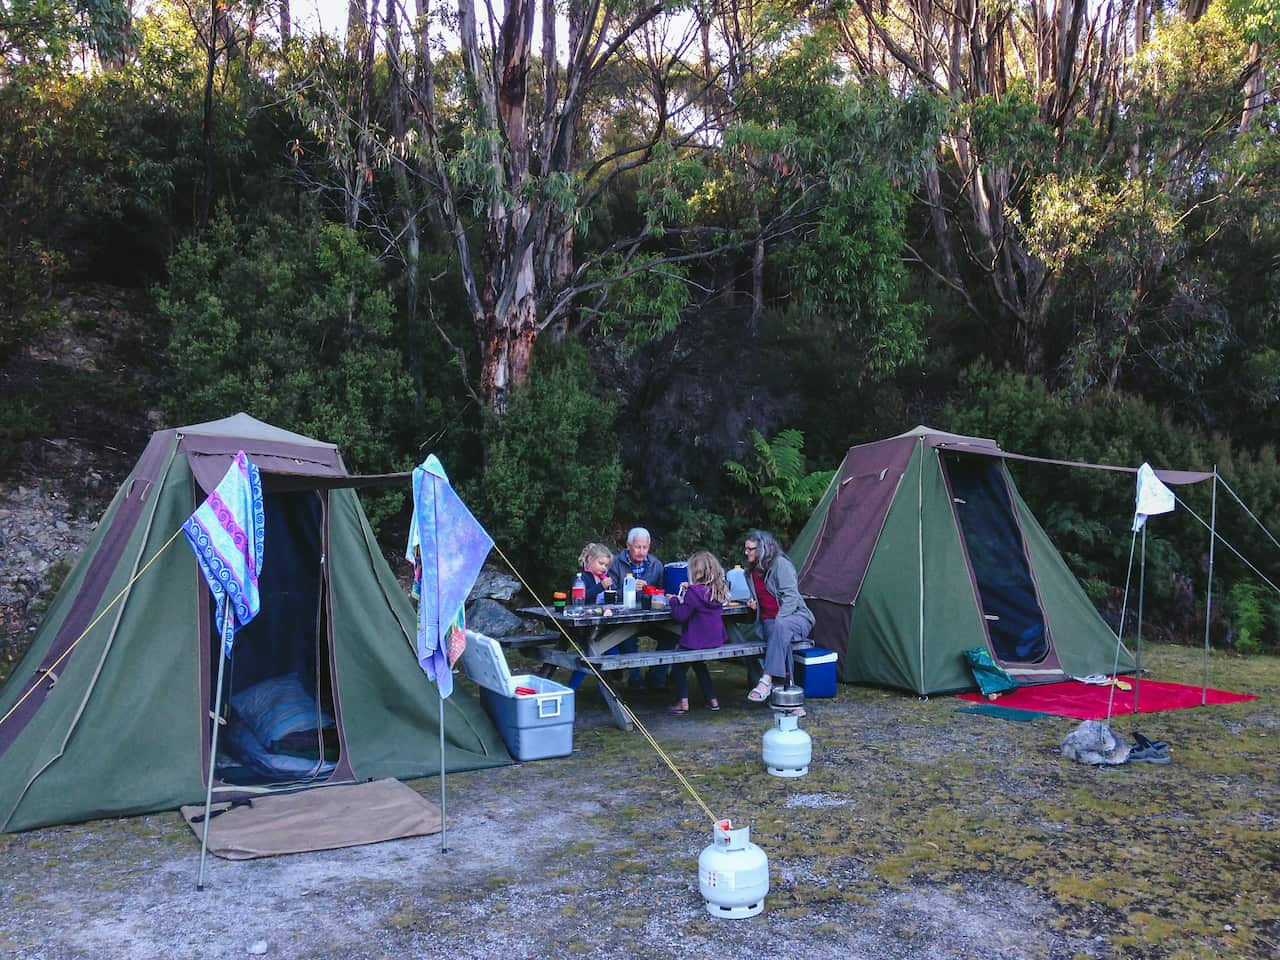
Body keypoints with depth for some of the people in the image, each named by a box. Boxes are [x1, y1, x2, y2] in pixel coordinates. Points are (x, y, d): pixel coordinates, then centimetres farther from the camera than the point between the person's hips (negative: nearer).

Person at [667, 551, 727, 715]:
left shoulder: (693, 592, -21)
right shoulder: (718, 590, -1)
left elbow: (680, 616, -18)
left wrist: (674, 601, -3)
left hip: (696, 641, -7)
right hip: (715, 640, 7)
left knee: (679, 665, 15)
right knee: (698, 663, 30)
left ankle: (683, 702, 9)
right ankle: (712, 699, 30)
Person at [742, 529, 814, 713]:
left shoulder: (781, 564, -6)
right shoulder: (751, 572, 17)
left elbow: (790, 596, -14)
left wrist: (778, 620, -23)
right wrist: (753, 602, 9)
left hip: (796, 616, -4)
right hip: (769, 621, 4)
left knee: (781, 627, -40)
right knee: (779, 636, -33)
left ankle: (766, 680, -48)